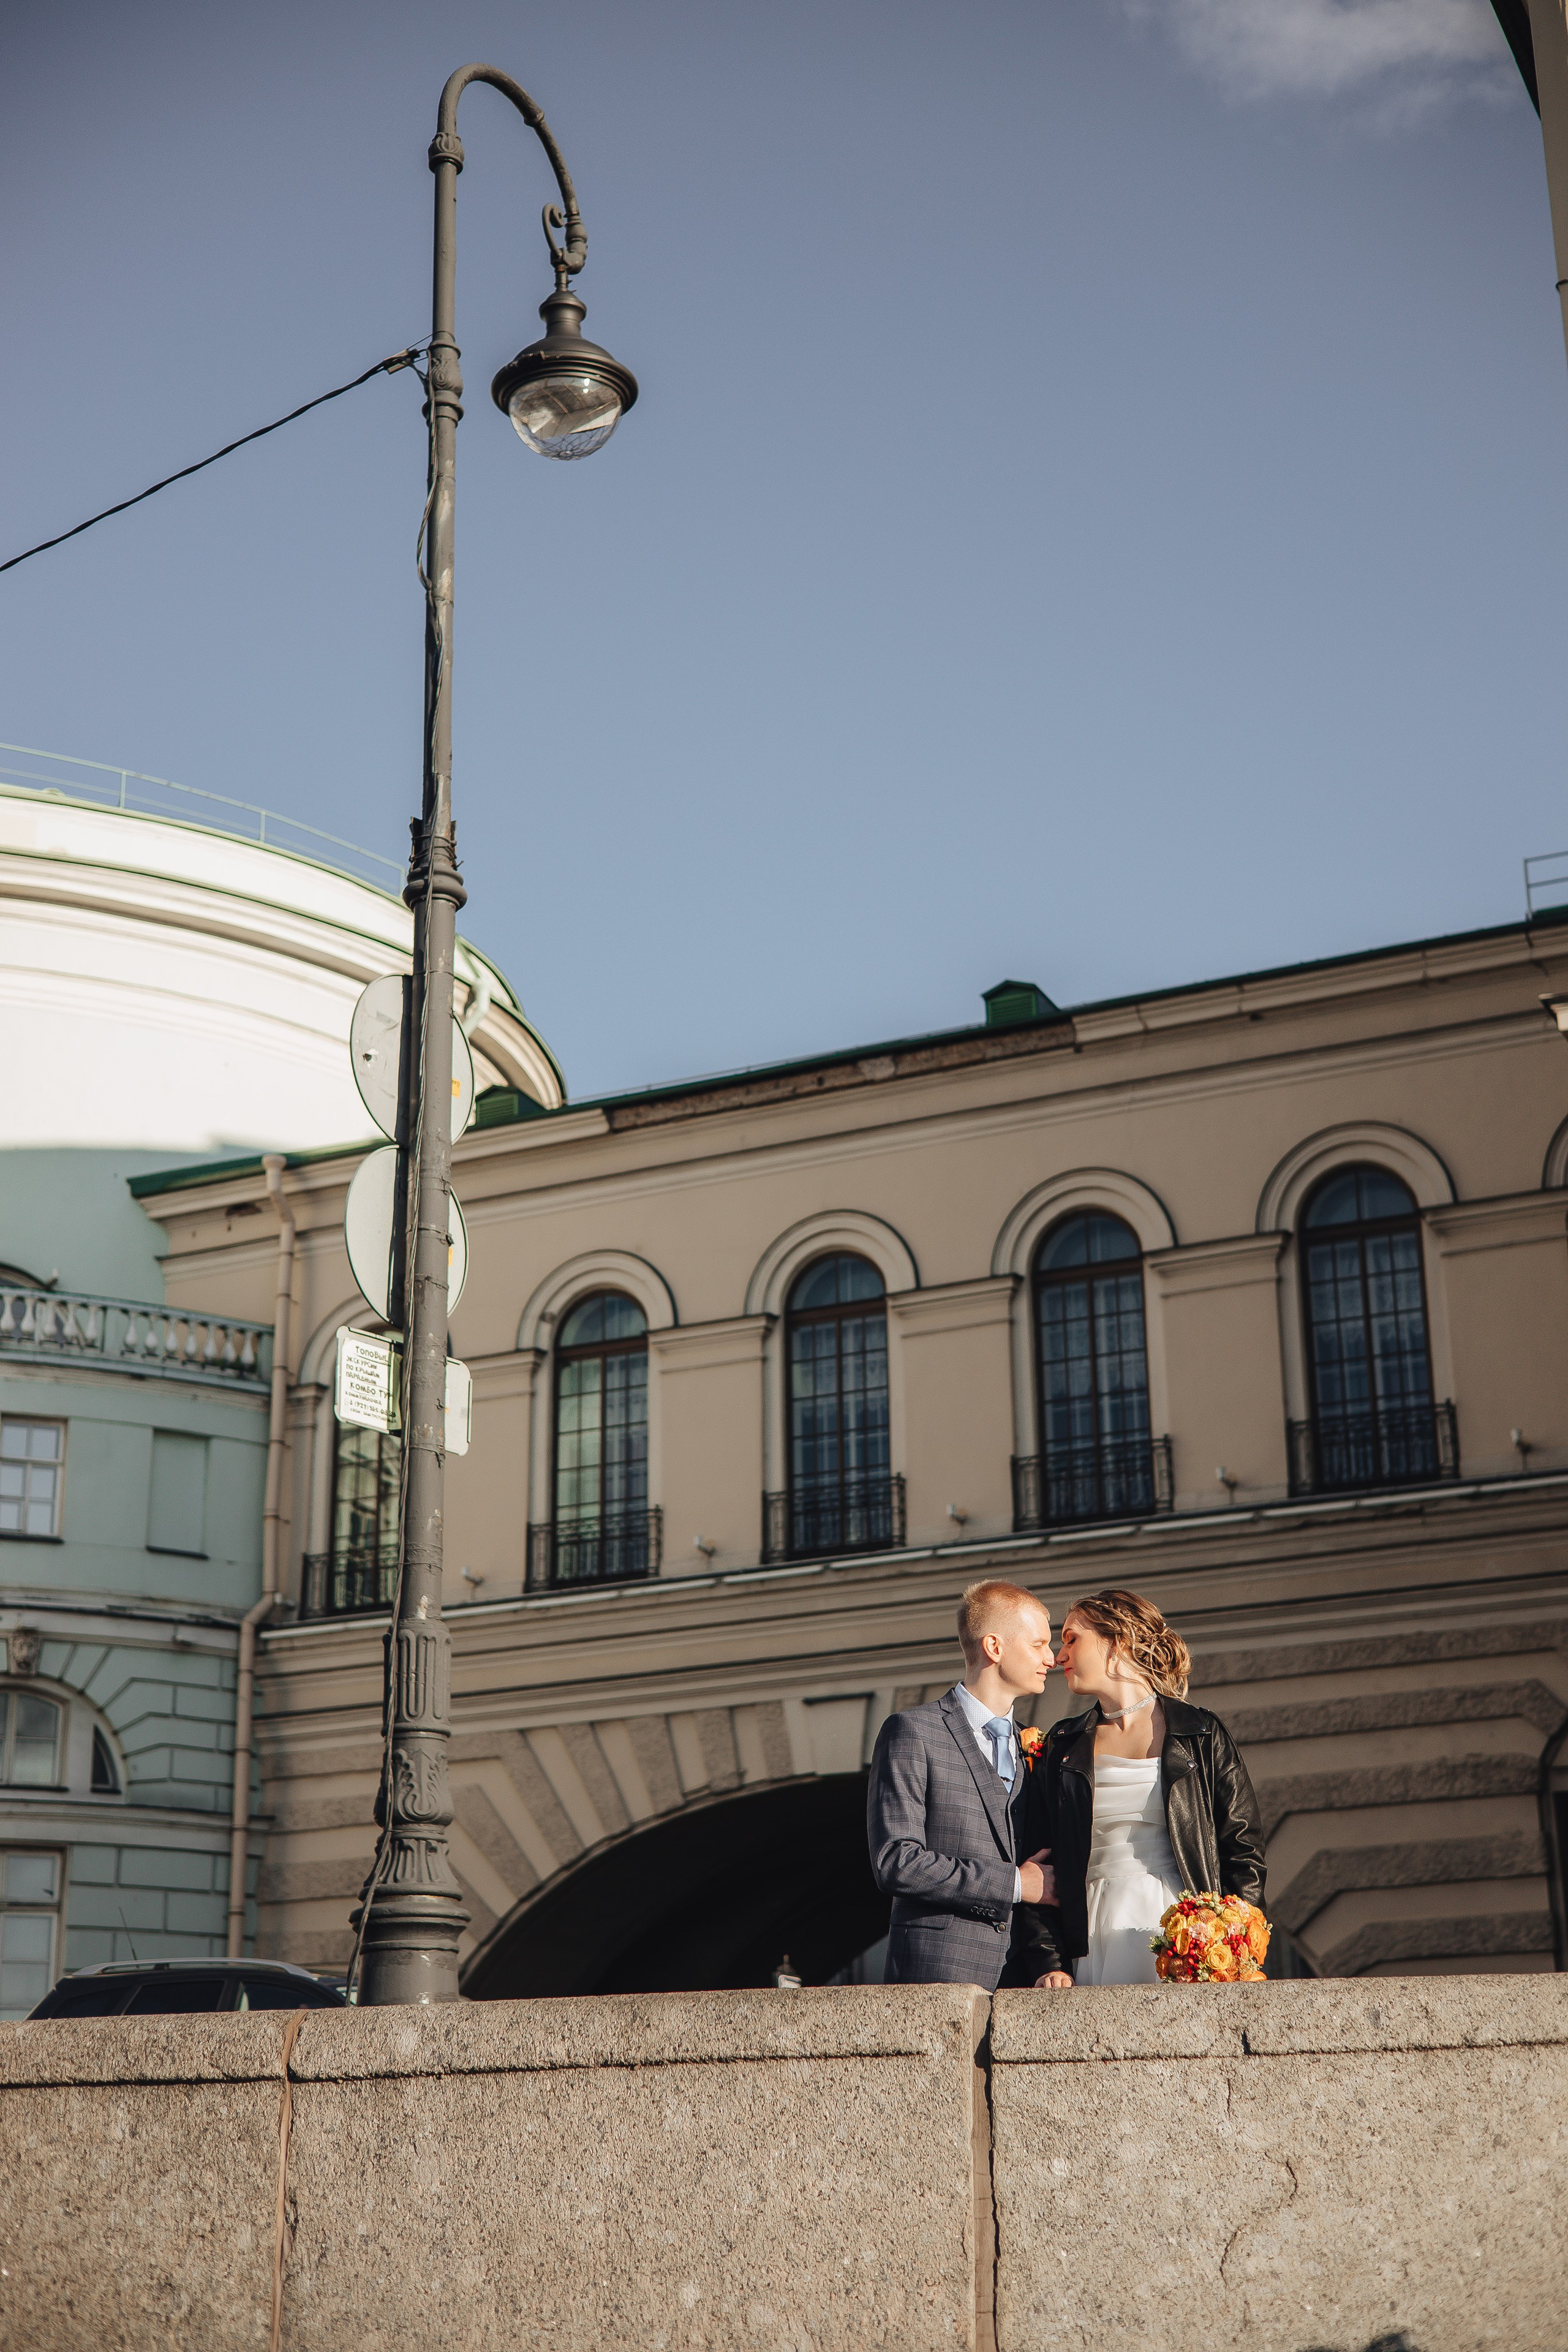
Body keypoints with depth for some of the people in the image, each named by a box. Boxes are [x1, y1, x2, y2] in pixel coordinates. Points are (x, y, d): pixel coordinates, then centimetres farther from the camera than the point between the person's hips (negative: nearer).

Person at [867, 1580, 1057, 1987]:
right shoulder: (911, 1732, -3)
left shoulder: (1029, 1747, 18)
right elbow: (895, 1863, -13)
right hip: (940, 1971, -6)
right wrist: (1014, 1884, -10)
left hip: (1019, 1970, 6)